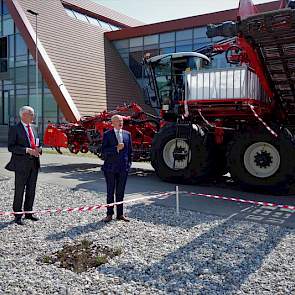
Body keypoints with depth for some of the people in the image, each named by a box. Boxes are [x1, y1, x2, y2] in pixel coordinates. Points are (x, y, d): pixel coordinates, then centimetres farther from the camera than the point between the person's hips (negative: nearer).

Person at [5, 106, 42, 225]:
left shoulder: (32, 129, 15)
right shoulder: (14, 129, -6)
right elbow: (11, 147, -13)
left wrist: (38, 149, -1)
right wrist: (27, 150, -22)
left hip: (34, 164, 6)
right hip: (21, 165, -6)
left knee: (31, 190, 13)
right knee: (19, 191, 2)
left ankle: (28, 213, 26)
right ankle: (17, 216, 12)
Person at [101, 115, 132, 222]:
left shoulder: (127, 134, 9)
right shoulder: (107, 134, -1)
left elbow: (130, 150, 13)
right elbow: (103, 151, -8)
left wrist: (129, 163, 6)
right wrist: (116, 148, -19)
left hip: (123, 168, 3)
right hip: (110, 167, -2)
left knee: (120, 192, 9)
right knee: (110, 192, 6)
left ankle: (120, 214, 19)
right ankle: (109, 214, 17)